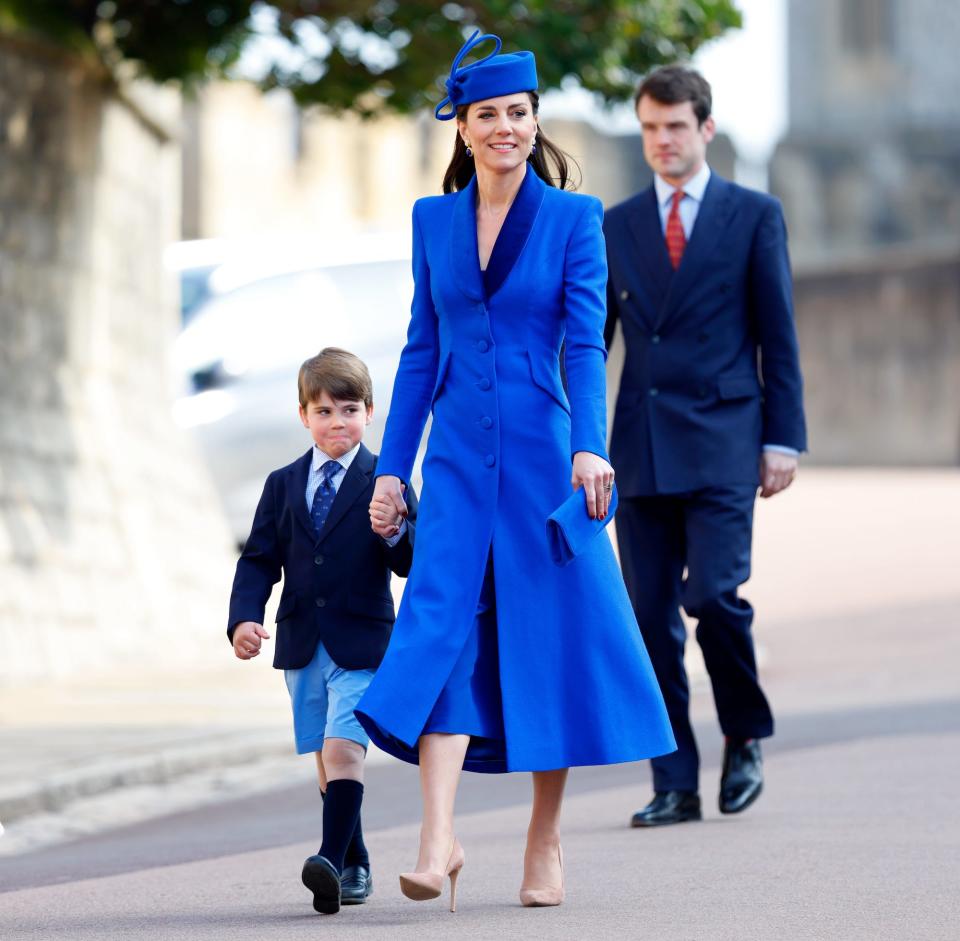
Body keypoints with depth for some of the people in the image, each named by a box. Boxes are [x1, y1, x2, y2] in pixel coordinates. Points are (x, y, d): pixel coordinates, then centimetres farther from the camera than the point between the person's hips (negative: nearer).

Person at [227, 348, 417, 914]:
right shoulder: (283, 485, 10)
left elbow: (413, 564, -4)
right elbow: (259, 560, 8)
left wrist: (396, 531, -25)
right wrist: (245, 617, -8)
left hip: (363, 641, -4)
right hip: (302, 644, 4)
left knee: (342, 749, -19)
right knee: (328, 760, 10)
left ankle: (333, 859, -28)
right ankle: (355, 868, 22)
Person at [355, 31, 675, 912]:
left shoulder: (574, 219, 0)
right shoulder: (434, 220, 10)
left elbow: (586, 341, -8)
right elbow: (421, 349, 13)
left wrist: (588, 445, -21)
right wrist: (392, 466, 9)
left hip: (541, 455, -2)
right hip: (458, 458, 2)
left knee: (548, 634, 2)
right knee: (439, 625, -12)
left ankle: (545, 843, 13)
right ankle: (439, 841, -19)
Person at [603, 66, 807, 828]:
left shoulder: (754, 216, 5)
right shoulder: (615, 227, 13)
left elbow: (777, 336, 3)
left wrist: (783, 438, -3)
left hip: (721, 442, -3)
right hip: (641, 448, 3)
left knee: (713, 594, -16)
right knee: (651, 617, 1)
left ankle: (745, 736, 9)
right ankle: (675, 786, 6)